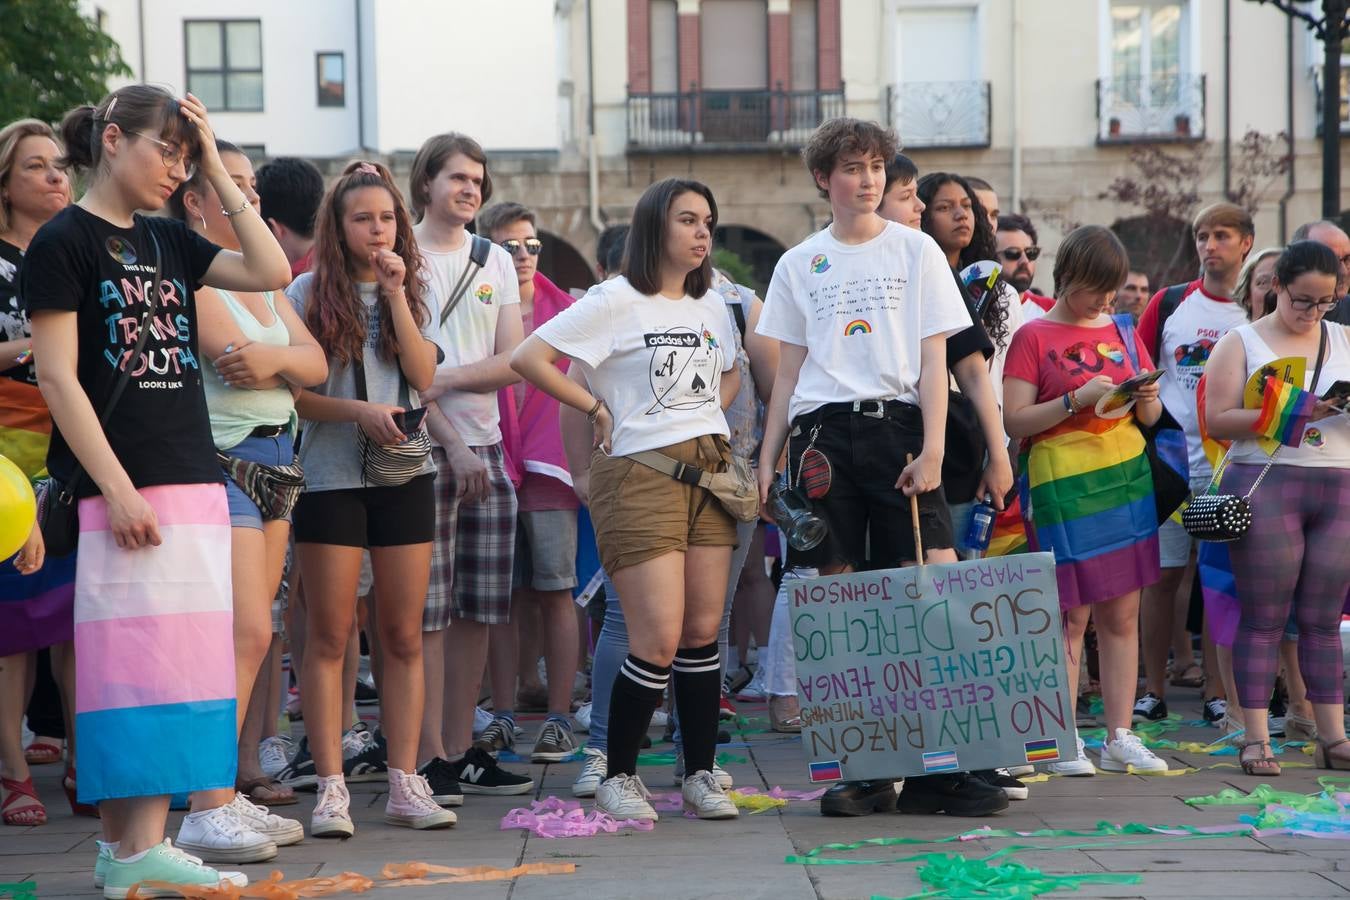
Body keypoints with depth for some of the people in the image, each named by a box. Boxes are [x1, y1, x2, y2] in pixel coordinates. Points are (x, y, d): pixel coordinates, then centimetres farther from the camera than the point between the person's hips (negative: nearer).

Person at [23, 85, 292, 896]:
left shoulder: (167, 241, 16)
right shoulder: (63, 242, -4)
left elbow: (271, 272, 9)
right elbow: (59, 379, -10)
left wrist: (218, 169, 7)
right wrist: (118, 489, -17)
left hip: (196, 484, 7)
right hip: (123, 489, -7)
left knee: (181, 665, 6)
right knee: (134, 663, -8)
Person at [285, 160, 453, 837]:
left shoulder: (413, 293, 10)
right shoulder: (308, 293, 1)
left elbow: (425, 379, -5)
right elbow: (292, 392, -4)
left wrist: (396, 295, -10)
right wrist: (360, 411, -16)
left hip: (404, 475, 3)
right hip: (331, 475, -3)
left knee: (403, 636, 4)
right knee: (330, 636, -1)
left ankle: (404, 782, 9)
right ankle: (330, 786, 2)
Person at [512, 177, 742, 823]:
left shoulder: (712, 306, 15)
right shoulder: (616, 301, -5)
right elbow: (528, 358, -10)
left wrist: (710, 414, 14)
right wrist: (598, 411, -6)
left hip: (709, 470, 6)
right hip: (640, 474, -6)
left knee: (703, 632, 5)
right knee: (659, 640, -11)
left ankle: (700, 775, 14)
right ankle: (618, 776, 5)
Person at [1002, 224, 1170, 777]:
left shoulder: (1122, 333, 15)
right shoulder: (1033, 337, -1)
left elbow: (1150, 418, 18)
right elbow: (1015, 421, -8)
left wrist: (1147, 398, -4)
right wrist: (1075, 400, -18)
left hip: (1126, 478, 5)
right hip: (1063, 485, -5)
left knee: (1122, 615, 6)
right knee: (1071, 616, -4)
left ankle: (1120, 737, 11)